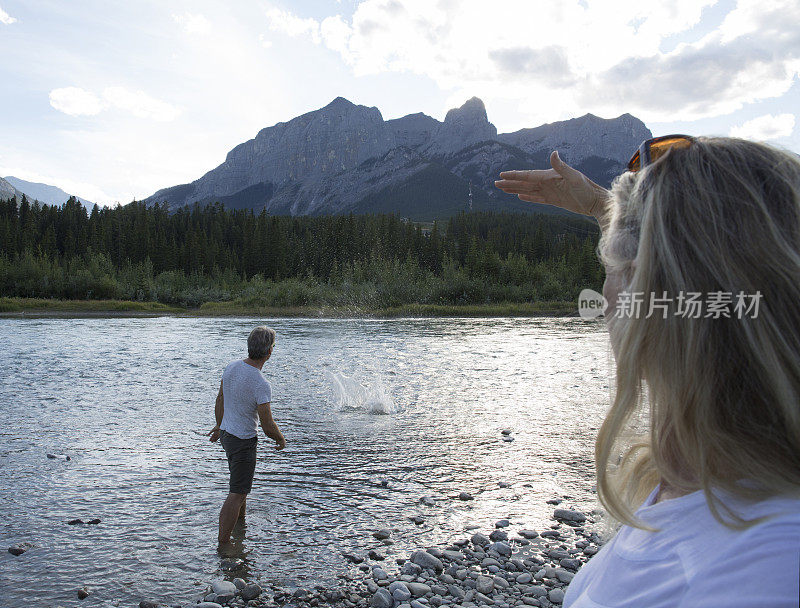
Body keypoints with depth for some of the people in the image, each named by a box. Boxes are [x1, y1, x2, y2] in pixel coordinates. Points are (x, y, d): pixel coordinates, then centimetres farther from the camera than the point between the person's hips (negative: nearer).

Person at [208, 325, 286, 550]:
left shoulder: (232, 366, -6)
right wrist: (281, 439, -2)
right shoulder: (261, 385, -28)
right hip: (244, 441, -9)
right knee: (237, 493, 2)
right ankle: (223, 544, 9)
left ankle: (241, 522, 49)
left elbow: (220, 400, 9)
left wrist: (219, 425, 25)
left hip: (227, 433, 9)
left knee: (241, 483, 29)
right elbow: (267, 426, -23)